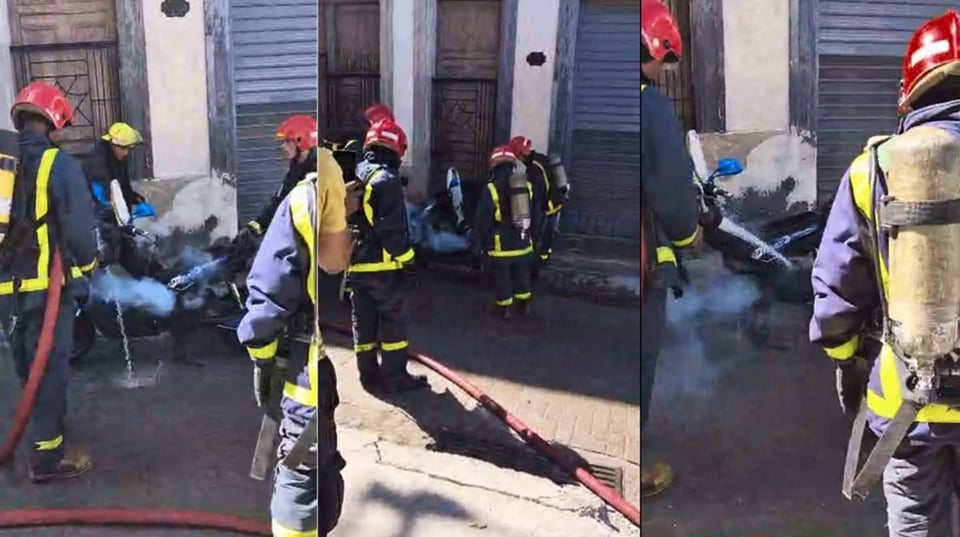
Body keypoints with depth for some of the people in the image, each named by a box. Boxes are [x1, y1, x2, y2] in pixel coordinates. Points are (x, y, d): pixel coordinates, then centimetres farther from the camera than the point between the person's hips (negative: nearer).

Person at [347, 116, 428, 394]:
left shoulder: (353, 178, 12)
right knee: (393, 321, 2)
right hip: (384, 265, -7)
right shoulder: (387, 179, -13)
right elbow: (393, 228, -19)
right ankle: (395, 377, 6)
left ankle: (369, 375, 19)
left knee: (363, 323, 12)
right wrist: (407, 260, -12)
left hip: (356, 265, 7)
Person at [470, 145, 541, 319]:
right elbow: (536, 217, 8)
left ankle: (504, 308, 22)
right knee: (522, 275, 22)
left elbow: (481, 221, -13)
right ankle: (524, 304, 34)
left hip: (500, 246, -4)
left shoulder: (491, 190, -16)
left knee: (502, 279, 12)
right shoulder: (528, 187, -1)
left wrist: (476, 243, -1)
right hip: (523, 243, 4)